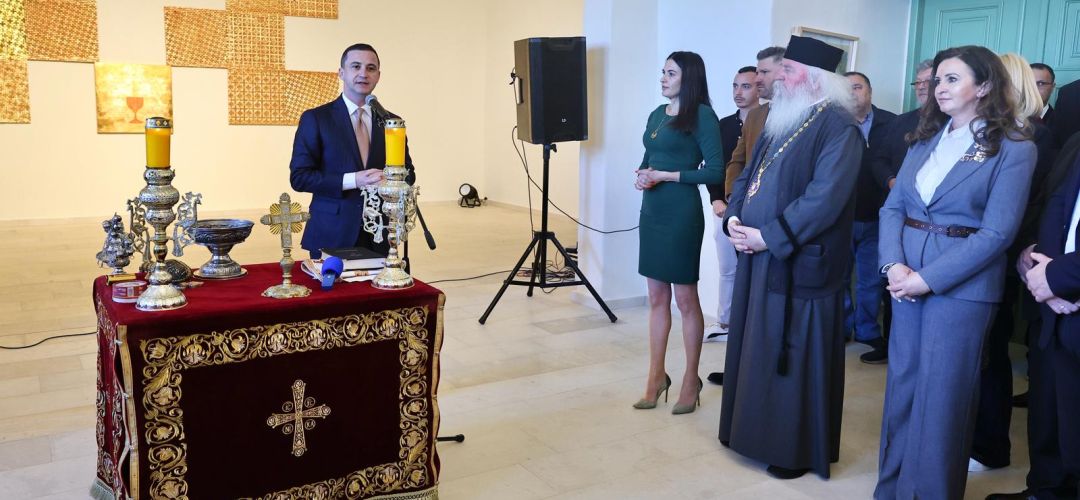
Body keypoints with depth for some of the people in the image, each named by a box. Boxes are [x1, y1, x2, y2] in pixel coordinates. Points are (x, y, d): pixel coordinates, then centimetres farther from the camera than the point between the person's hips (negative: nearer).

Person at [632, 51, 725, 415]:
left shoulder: (702, 116, -8)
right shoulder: (657, 114, 12)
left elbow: (715, 172, -14)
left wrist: (666, 175, -16)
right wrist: (642, 177, -4)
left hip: (682, 213, -7)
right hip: (651, 211, 7)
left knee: (685, 298, 2)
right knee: (657, 297, 11)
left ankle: (691, 381, 15)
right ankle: (657, 376, 20)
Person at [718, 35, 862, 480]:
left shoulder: (838, 128, -13)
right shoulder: (781, 121, 13)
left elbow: (824, 199, -23)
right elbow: (747, 176, 15)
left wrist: (768, 236, -20)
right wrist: (734, 219, -3)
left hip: (800, 263, -8)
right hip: (758, 257, 8)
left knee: (795, 357, 2)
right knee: (759, 351, 16)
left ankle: (798, 449, 18)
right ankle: (759, 432, 31)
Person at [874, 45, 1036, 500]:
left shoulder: (1014, 148, -6)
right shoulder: (925, 139, 10)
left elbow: (996, 232, -13)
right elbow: (893, 206, 5)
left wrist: (927, 279, -17)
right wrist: (893, 265, -12)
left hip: (962, 283, -5)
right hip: (906, 277, 5)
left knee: (941, 396, 2)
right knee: (901, 386, 11)